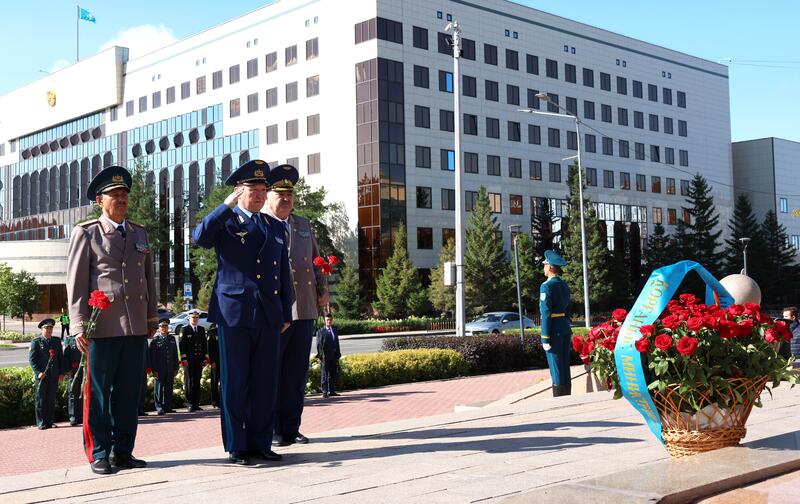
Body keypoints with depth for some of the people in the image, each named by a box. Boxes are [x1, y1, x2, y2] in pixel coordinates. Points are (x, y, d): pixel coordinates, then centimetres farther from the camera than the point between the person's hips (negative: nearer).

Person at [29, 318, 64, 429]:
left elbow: (60, 358, 16)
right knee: (41, 399, 1)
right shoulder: (36, 342, 1)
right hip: (41, 375, -3)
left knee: (51, 399, 7)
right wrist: (38, 373, -13)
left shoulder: (57, 341, 13)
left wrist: (61, 373, 8)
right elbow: (31, 359, -3)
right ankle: (41, 423, 5)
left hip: (54, 376, 4)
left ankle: (50, 421, 13)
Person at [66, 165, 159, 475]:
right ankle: (99, 455, 9)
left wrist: (152, 317, 17)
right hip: (102, 327, -5)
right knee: (98, 394, 1)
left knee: (129, 392, 7)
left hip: (136, 327, 5)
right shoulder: (86, 233, 3)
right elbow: (76, 282, -2)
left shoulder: (139, 234, 18)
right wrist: (79, 324, -8)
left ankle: (122, 452, 16)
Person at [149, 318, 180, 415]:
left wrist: (176, 368, 10)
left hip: (170, 370, 4)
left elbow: (175, 354, 14)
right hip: (159, 370, -4)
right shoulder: (155, 340, -1)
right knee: (158, 389, -2)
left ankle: (167, 407, 14)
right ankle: (159, 408, 2)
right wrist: (154, 370, -10)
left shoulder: (172, 338, 12)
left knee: (168, 389, 7)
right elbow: (152, 356, -4)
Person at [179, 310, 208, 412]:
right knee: (189, 382, -4)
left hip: (199, 359, 4)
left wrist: (205, 357, 8)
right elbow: (181, 344, -5)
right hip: (188, 360, -4)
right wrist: (184, 358, -12)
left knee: (197, 381, 6)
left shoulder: (202, 329, 15)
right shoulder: (184, 329, 1)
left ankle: (196, 404, 9)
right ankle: (189, 404, -2)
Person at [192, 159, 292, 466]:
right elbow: (200, 237, -20)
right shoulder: (226, 222, 3)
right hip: (234, 313, -5)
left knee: (265, 382, 7)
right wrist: (228, 205, -21)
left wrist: (286, 314, 14)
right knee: (235, 382, 1)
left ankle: (260, 443, 16)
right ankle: (236, 447, 9)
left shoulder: (274, 227, 18)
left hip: (269, 315, 5)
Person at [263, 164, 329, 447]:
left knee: (297, 373, 10)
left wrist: (322, 290, 12)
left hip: (305, 310, 6)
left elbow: (316, 260, 26)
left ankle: (291, 428, 19)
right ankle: (270, 431, 10)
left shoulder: (303, 225, 19)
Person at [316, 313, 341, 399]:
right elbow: (318, 344, -3)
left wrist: (338, 355, 13)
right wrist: (320, 355, -12)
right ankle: (324, 391, -5)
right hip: (325, 357, -5)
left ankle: (331, 391, 14)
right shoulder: (321, 331, 1)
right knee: (324, 374, -6)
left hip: (334, 356, 5)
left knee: (333, 374, 7)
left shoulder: (334, 331, 18)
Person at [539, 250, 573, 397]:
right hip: (566, 328, 8)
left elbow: (546, 314, -17)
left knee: (556, 369, -4)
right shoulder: (564, 285, 11)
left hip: (554, 330, -8)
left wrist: (545, 339, -16)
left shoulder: (546, 286, -14)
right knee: (565, 367, 12)